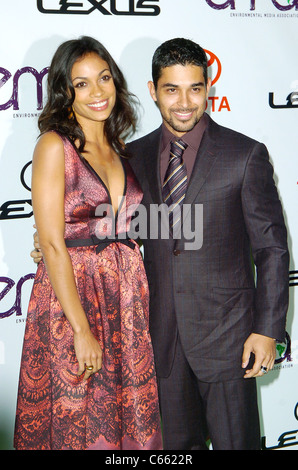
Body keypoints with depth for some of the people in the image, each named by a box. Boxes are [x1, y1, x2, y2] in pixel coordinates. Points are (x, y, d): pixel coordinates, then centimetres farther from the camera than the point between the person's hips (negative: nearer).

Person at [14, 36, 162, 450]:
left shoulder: (120, 146, 9)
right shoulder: (54, 145, -10)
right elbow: (51, 244, -15)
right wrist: (81, 329, -17)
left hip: (126, 291, 6)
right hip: (71, 294, -6)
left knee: (129, 418, 13)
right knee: (76, 423, 7)